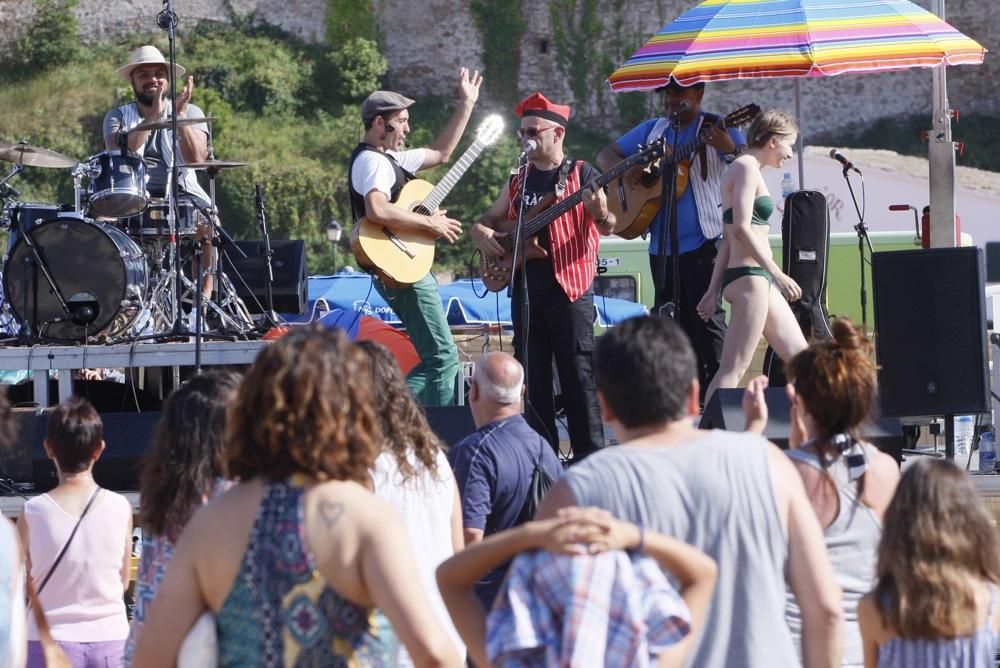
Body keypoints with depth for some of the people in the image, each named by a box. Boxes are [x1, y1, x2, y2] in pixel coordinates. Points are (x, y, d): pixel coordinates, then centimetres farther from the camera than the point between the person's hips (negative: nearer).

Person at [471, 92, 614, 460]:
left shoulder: (582, 174, -1)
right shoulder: (518, 181, 15)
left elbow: (609, 227, -9)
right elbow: (489, 221, 25)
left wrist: (601, 213, -32)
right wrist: (482, 232, 2)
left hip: (569, 290, -6)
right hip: (526, 290, 6)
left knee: (578, 377, -6)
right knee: (532, 379, 6)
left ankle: (590, 457, -3)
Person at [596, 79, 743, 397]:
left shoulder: (715, 129, -2)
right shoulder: (651, 130, 15)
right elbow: (606, 156, 19)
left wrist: (730, 149, -34)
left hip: (702, 242, -6)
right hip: (661, 246, 6)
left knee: (706, 317, -10)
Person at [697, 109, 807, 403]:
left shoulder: (743, 169, 21)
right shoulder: (746, 168, -8)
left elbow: (729, 238, 19)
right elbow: (741, 228, -20)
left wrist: (714, 290, 17)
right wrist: (777, 274, -20)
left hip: (759, 280, 11)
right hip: (749, 278, -11)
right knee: (733, 368, -14)